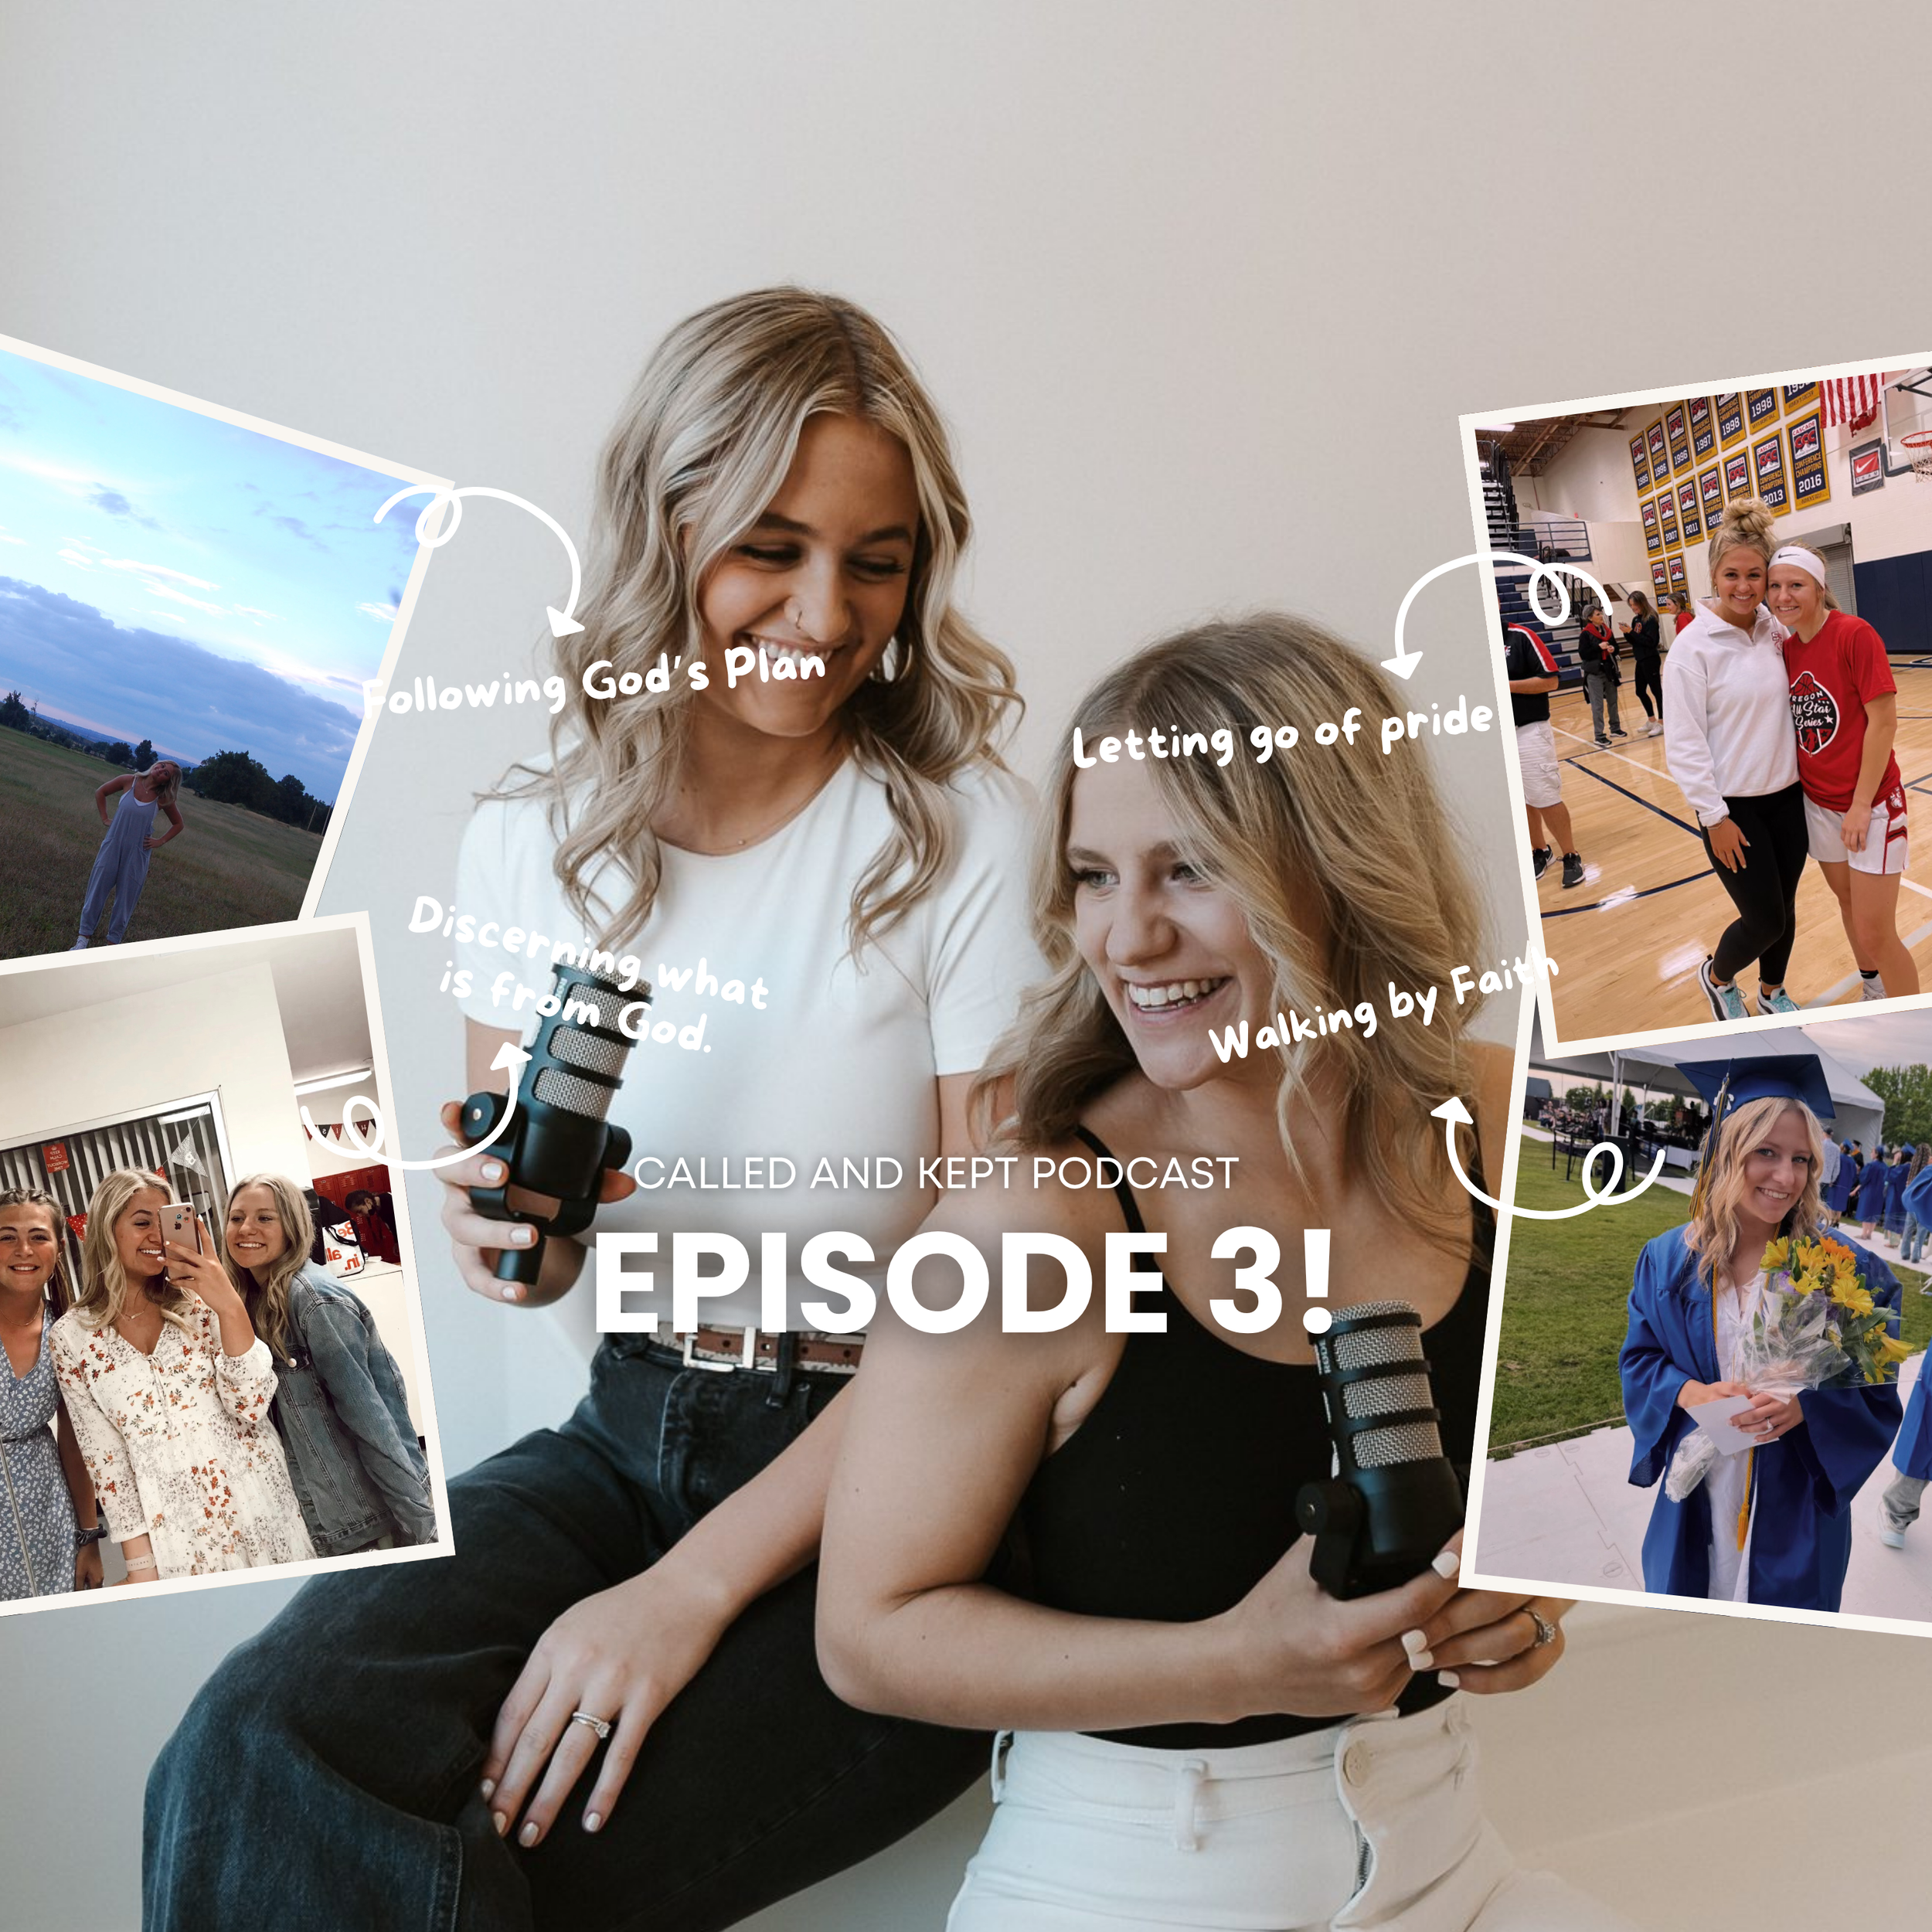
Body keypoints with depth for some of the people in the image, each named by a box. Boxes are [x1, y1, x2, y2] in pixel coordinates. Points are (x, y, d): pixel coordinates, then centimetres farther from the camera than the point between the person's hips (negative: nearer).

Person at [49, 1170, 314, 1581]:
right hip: (176, 1538, -1)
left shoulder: (196, 1304, 0)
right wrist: (141, 1566, -2)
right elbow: (105, 1457, 0)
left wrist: (230, 1307, -21)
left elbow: (252, 1407, -10)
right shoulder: (71, 1337, 0)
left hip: (260, 1510, 1)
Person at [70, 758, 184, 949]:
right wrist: (105, 819, 4)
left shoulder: (163, 799, -6)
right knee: (97, 891, 4)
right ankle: (83, 939, 14)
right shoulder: (129, 781, -5)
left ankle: (113, 944, 18)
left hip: (137, 855, -1)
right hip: (112, 847, 1)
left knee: (126, 899, 6)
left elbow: (178, 825, 10)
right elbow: (101, 793, 11)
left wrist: (160, 842, -1)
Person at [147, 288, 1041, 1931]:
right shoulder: (533, 844, 3)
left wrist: (694, 1585, -16)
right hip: (622, 1439, 4)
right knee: (251, 1756, -23)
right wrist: (510, 1234, -10)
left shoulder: (967, 841, -11)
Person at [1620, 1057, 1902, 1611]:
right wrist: (1695, 1395, -18)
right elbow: (1639, 1360, 2)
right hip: (1696, 1497, 2)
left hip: (1795, 1505, -2)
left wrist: (1804, 1406, -26)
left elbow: (1875, 1392, -7)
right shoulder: (1669, 1259, -3)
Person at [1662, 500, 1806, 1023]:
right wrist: (1714, 817, -15)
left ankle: (1772, 993, 38)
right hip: (1733, 805, -5)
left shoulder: (1776, 632, 1)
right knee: (1765, 920, -1)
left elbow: (1793, 701, 15)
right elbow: (1684, 742, -15)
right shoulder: (1693, 645, -15)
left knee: (1784, 908, 14)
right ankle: (1717, 977, 28)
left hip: (1786, 796, 5)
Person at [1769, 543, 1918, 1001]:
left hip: (1869, 804, -6)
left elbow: (1884, 722, -17)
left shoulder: (1855, 635, -17)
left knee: (1875, 933, -6)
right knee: (1847, 902, 19)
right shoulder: (1788, 649, 2)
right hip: (1819, 804, 6)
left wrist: (1862, 804, -17)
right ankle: (1873, 996, 38)